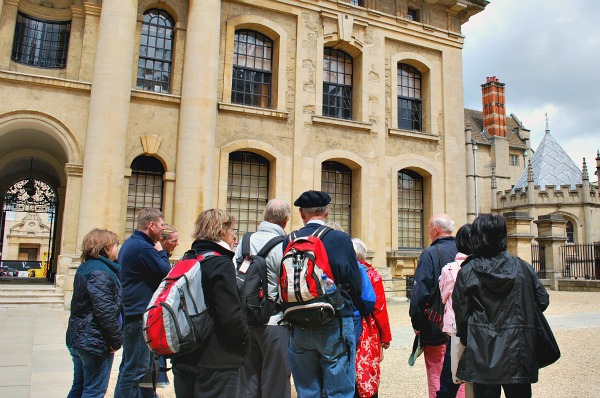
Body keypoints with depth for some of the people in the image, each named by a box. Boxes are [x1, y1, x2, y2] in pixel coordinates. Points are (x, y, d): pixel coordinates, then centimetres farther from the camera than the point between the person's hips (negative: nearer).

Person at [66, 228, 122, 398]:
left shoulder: (85, 267, 11)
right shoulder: (100, 272, -20)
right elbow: (105, 311, -26)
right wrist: (117, 339, -16)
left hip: (78, 339, 10)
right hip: (96, 342, -10)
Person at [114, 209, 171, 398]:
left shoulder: (130, 244, 14)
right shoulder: (143, 247, -19)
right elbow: (167, 274, -15)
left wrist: (158, 252, 5)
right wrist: (161, 252, -3)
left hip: (131, 313, 11)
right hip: (140, 316, -11)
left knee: (129, 366, 21)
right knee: (135, 369, -2)